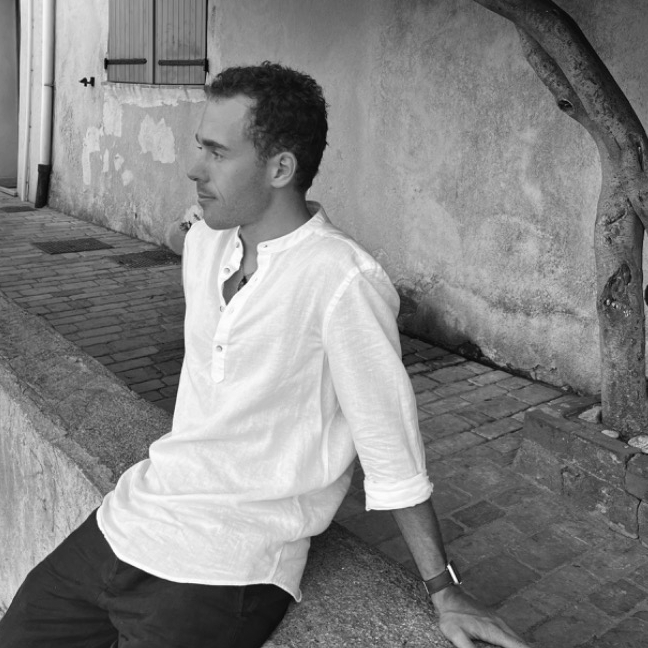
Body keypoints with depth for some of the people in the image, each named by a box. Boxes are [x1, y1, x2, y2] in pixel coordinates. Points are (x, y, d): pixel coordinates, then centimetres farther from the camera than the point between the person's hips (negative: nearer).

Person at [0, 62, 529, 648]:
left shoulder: (341, 281, -22)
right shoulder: (203, 243, 3)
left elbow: (392, 454, -16)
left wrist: (443, 592, -8)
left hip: (227, 569, -7)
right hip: (130, 514, 7)